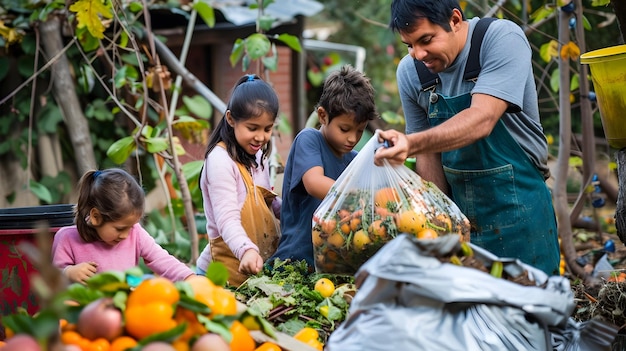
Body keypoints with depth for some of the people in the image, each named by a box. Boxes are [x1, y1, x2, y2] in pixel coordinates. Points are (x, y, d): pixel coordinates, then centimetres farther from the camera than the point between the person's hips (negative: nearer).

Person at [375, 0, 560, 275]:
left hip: (515, 204, -4)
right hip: (456, 206, 4)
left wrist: (412, 144, -44)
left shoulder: (503, 38, -17)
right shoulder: (409, 72, -2)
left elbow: (482, 120, -30)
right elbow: (429, 154, 3)